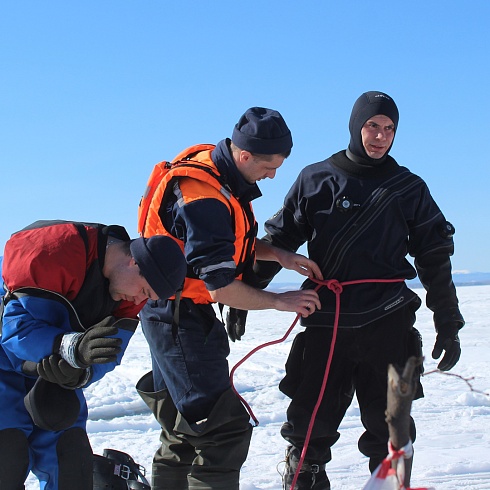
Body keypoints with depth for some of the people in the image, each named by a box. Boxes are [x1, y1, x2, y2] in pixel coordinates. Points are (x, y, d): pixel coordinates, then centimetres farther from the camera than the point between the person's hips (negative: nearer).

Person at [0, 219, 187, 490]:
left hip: (52, 367, 7)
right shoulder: (54, 251, -31)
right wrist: (74, 348, -48)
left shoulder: (131, 292, -6)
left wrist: (80, 374, -31)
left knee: (70, 457, -1)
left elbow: (105, 352, -8)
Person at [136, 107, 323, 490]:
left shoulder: (221, 174, 3)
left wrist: (280, 256, 0)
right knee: (224, 426, -11)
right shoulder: (203, 196, -27)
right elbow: (221, 288, -26)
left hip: (184, 314, 10)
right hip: (177, 316, -10)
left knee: (186, 427, 20)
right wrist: (281, 301, -13)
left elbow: (232, 242, 17)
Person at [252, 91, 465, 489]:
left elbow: (435, 259, 11)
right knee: (309, 427, 2)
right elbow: (279, 240, 9)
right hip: (325, 324, 0)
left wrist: (448, 326, 10)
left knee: (389, 429, 7)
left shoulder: (409, 188, 8)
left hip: (388, 327, 0)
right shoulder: (316, 180, 6)